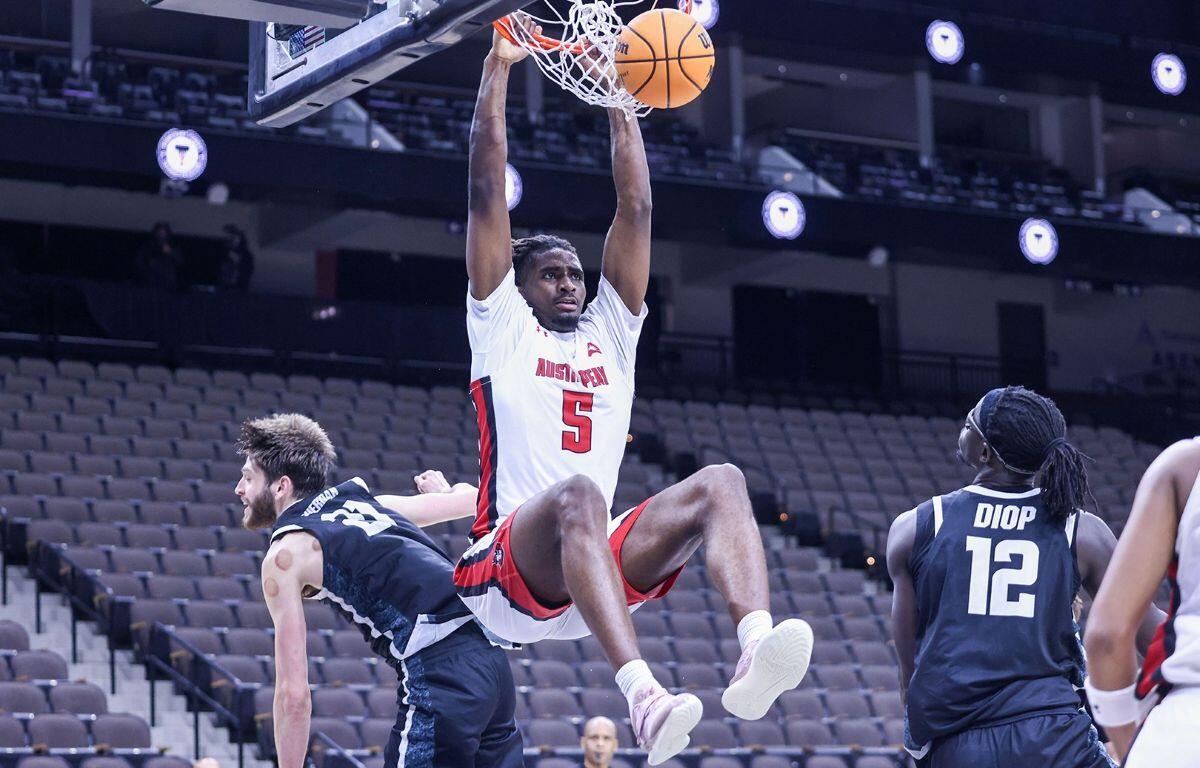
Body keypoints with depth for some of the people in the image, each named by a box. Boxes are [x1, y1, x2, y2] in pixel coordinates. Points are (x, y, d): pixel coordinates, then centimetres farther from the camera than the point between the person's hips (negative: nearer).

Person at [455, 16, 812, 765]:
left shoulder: (611, 330, 24)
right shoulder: (501, 328, 13)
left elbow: (636, 210, 21)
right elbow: (487, 194, 6)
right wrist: (497, 71, 6)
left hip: (602, 565, 5)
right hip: (507, 567, -5)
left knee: (721, 482, -20)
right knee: (578, 495, -39)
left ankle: (756, 647, -47)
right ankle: (643, 694, -58)